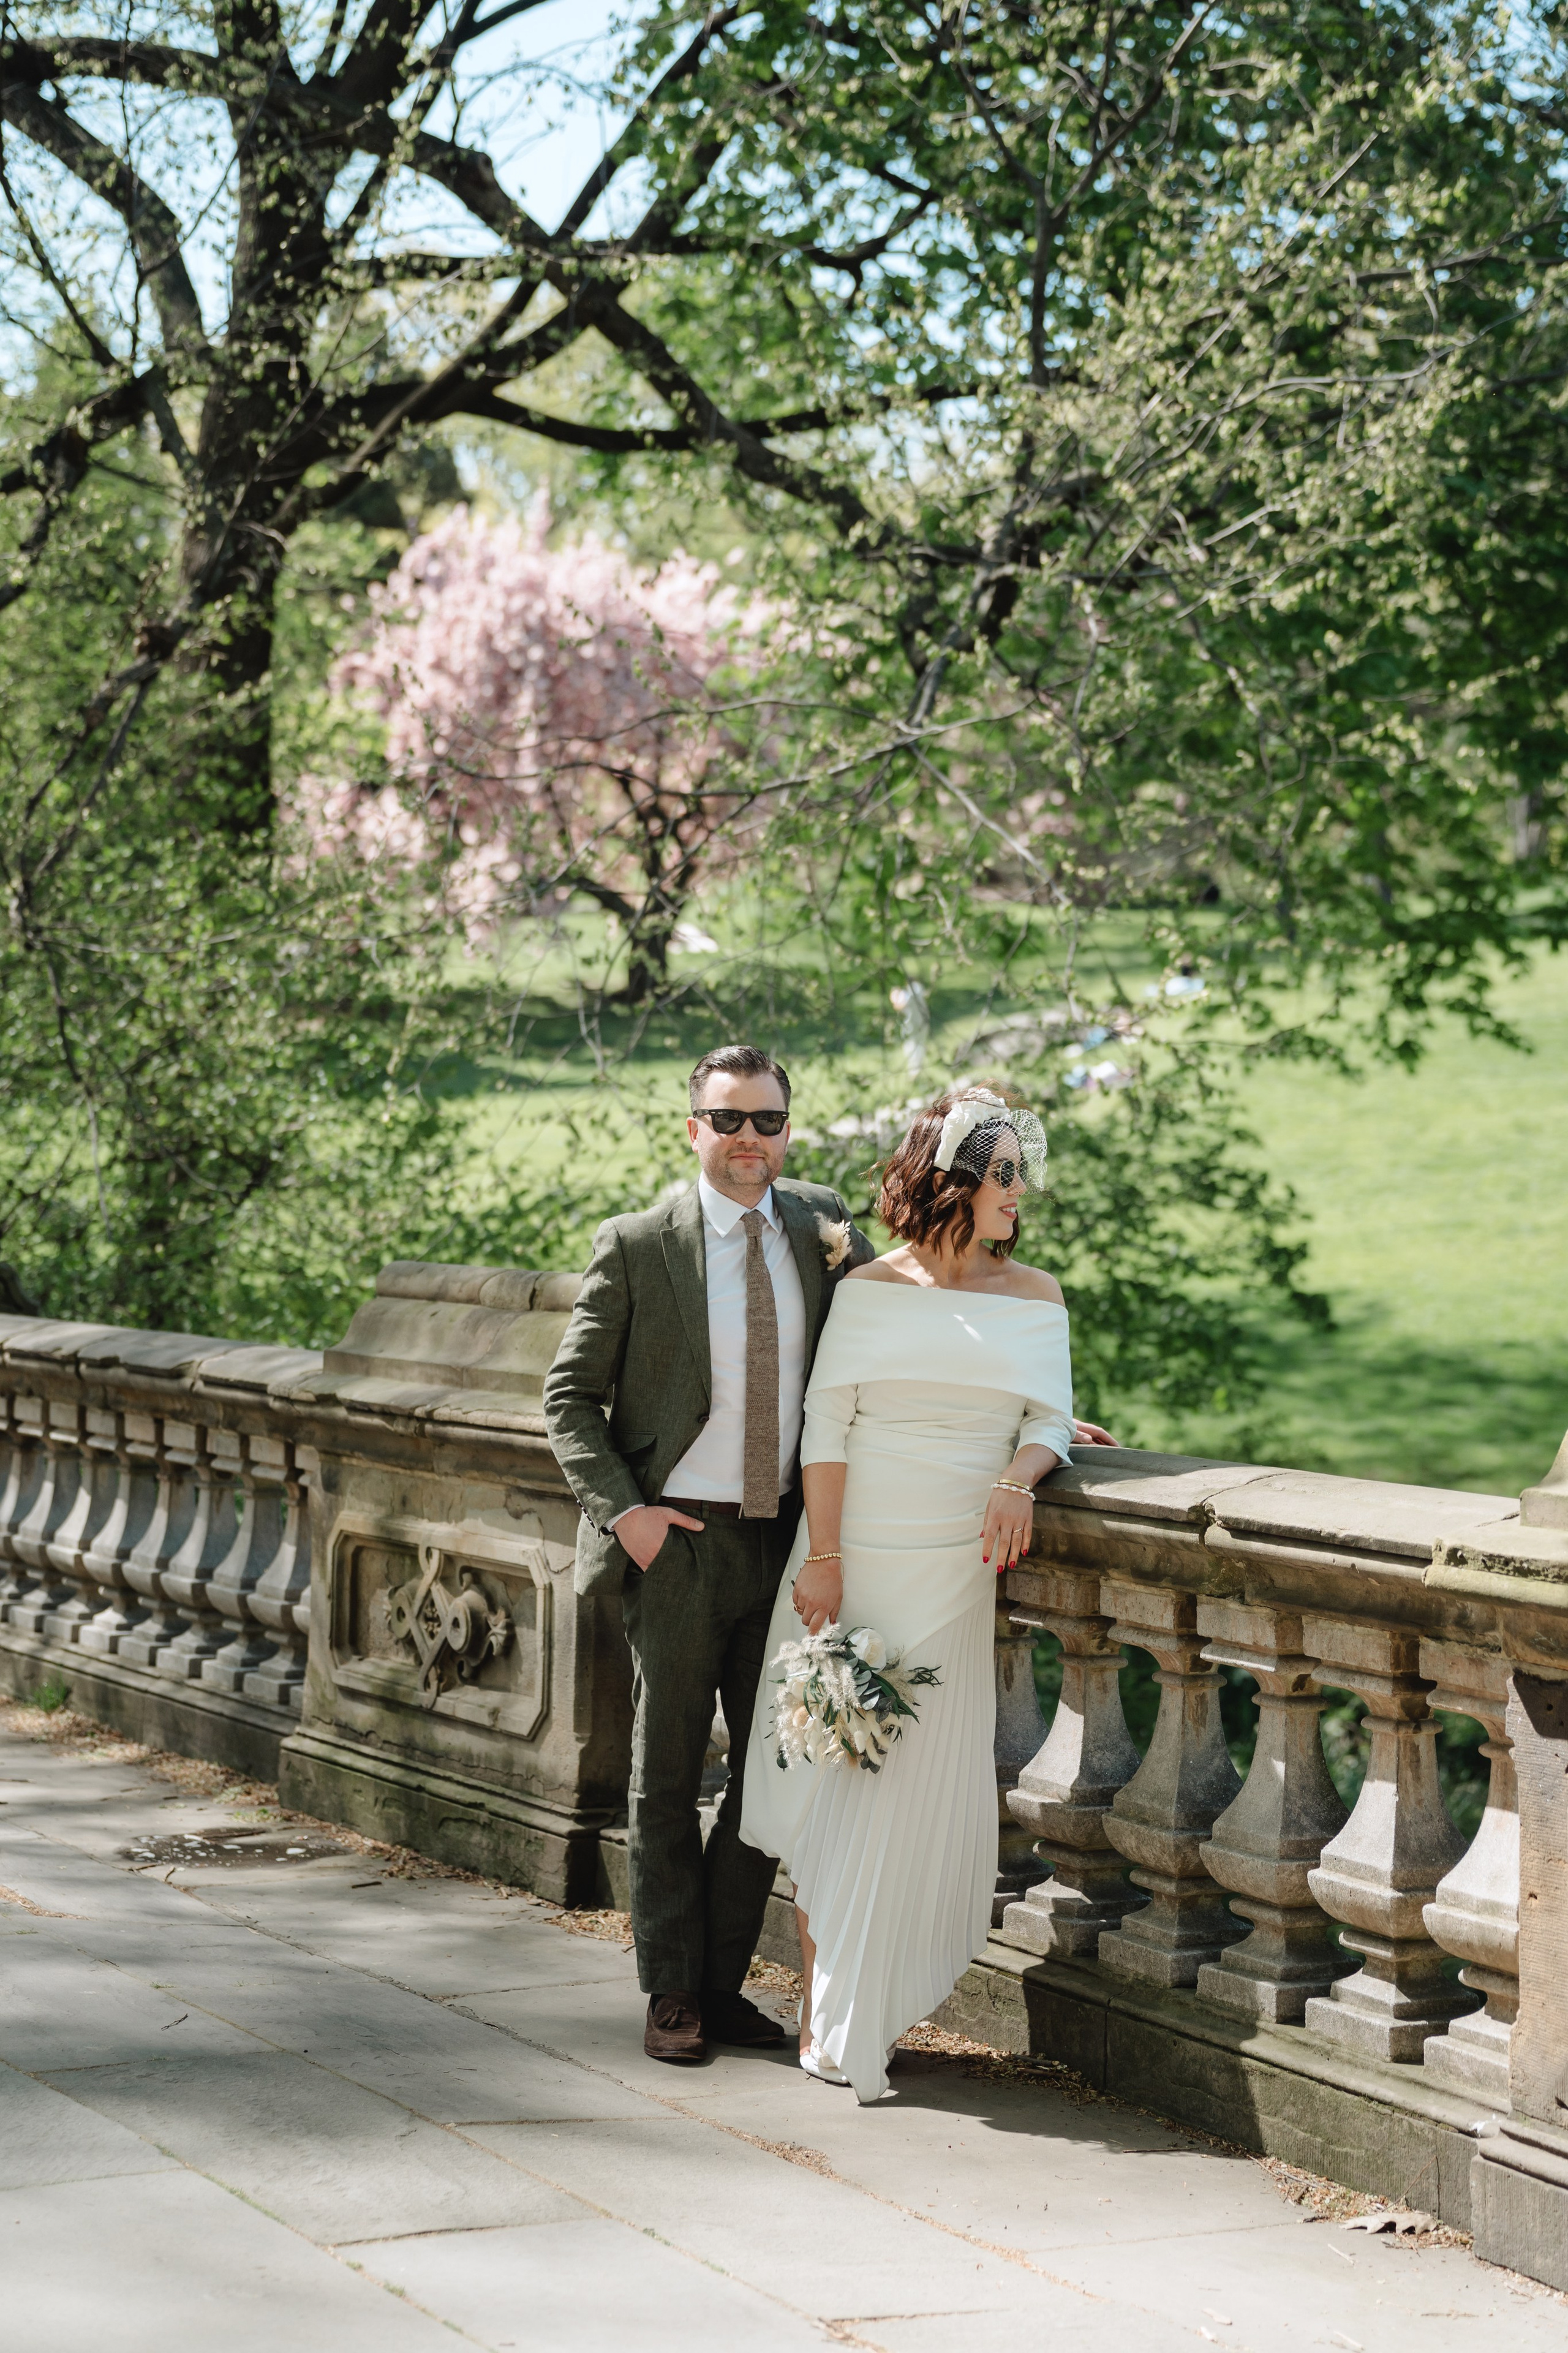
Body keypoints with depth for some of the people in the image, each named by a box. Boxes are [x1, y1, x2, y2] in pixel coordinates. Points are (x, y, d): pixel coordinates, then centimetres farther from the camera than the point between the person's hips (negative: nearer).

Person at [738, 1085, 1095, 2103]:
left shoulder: (1034, 1296, 7)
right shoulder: (872, 1289, 1)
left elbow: (1051, 1420, 5)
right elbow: (827, 1426, -2)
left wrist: (1021, 1475, -17)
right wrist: (823, 1558, -10)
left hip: (955, 1570, 2)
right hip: (851, 1563, -2)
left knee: (916, 1786, 0)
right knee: (827, 1777, 0)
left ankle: (860, 2020, 12)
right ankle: (823, 2009, 10)